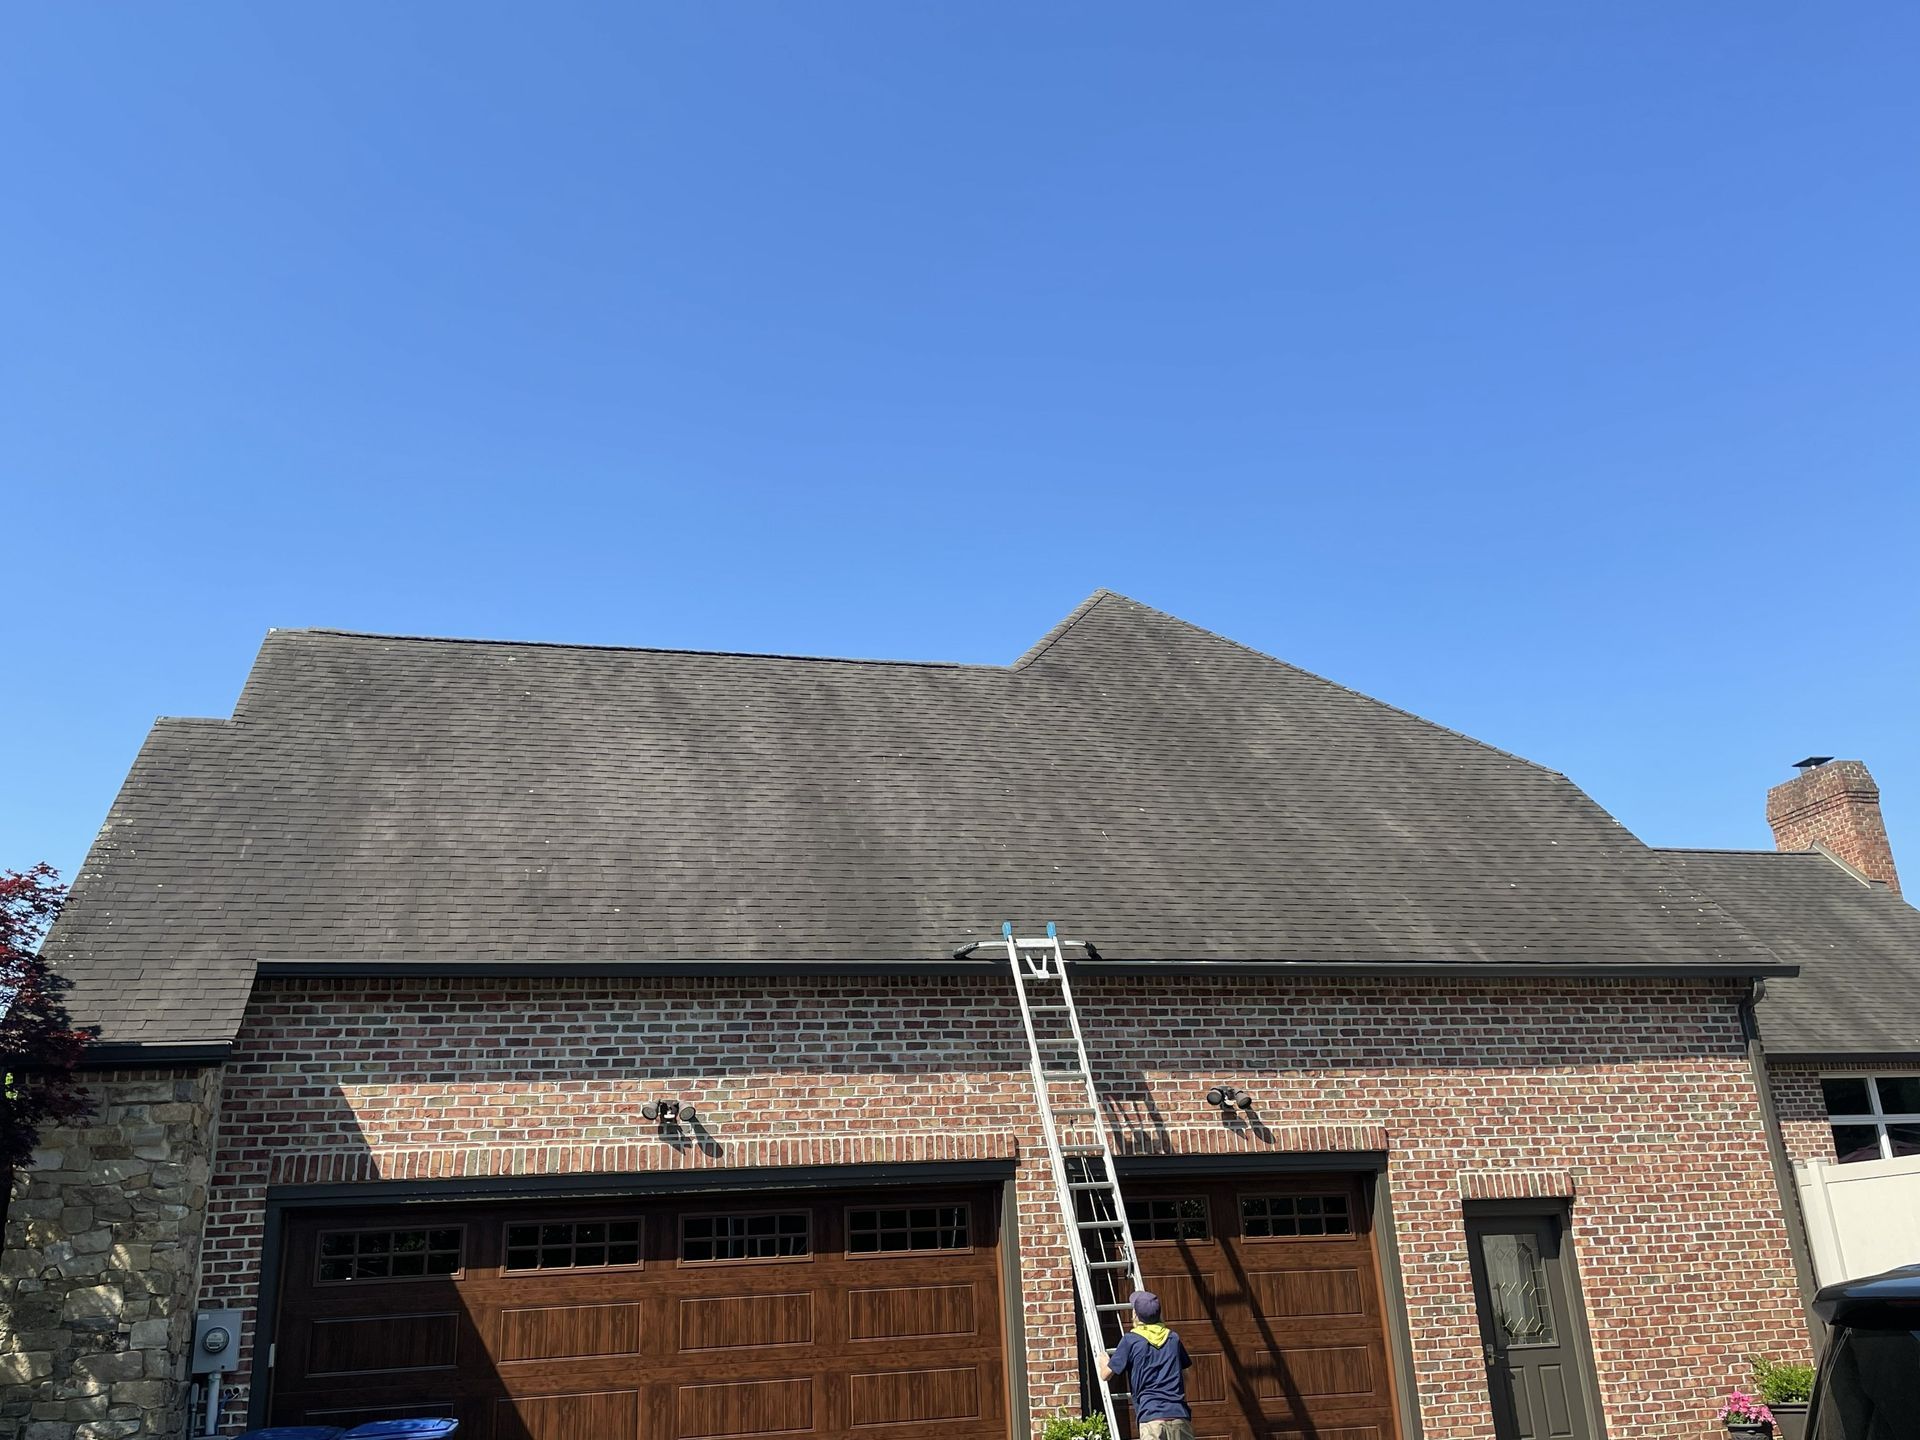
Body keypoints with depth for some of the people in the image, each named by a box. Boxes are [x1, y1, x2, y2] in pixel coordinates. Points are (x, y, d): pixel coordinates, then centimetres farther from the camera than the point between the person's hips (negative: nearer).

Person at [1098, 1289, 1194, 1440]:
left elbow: (1106, 1375, 6)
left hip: (1151, 1417, -4)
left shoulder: (1130, 1340, 1)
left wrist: (1104, 1362, 29)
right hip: (1180, 1416, 4)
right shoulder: (1172, 1337, 13)